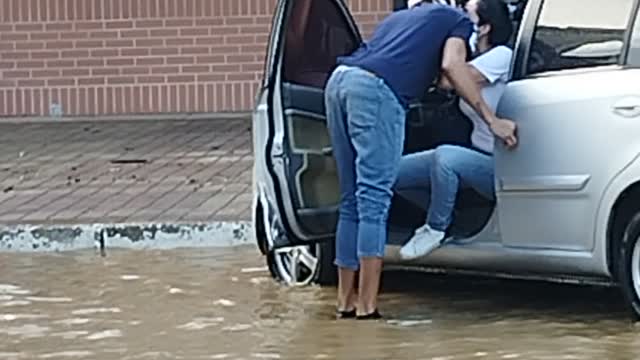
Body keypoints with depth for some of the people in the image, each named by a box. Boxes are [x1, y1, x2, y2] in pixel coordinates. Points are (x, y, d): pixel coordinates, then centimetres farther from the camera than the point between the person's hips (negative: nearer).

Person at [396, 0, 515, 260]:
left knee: (445, 156, -37)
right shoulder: (472, 55, 7)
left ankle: (436, 229, -13)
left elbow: (448, 80, -27)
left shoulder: (501, 56, -18)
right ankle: (444, 213, 19)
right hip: (477, 156, 8)